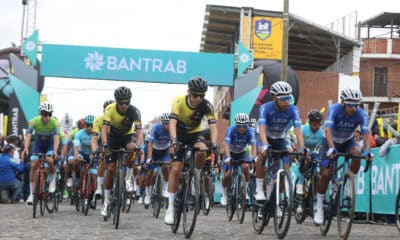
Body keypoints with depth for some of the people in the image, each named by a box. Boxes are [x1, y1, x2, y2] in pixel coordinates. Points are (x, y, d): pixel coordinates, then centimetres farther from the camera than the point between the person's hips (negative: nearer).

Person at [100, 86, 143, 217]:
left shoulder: (134, 111, -27)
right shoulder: (110, 109, -26)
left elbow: (139, 131, -33)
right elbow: (104, 128, -33)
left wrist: (138, 145, -51)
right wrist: (104, 144, -50)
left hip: (128, 135, 0)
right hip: (113, 136, 0)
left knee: (132, 148, -36)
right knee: (110, 168, -8)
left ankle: (128, 178, -16)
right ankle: (106, 202, 2)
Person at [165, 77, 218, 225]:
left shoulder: (206, 106, -22)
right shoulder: (179, 102, -25)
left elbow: (212, 125, -30)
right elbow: (172, 123, -35)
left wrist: (214, 143, -47)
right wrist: (174, 141, -51)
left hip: (195, 134, 1)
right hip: (179, 136, -1)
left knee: (201, 152, -34)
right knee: (175, 170, -10)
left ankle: (197, 176, -4)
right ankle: (170, 208, -4)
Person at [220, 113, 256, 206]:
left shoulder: (250, 131, -24)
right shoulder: (231, 130, -29)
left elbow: (253, 146, -32)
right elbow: (226, 145, -38)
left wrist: (253, 157, -50)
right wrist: (228, 158, -53)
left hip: (242, 153, 1)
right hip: (231, 153, -1)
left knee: (245, 167, -27)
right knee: (227, 175, -15)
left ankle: (245, 190, -8)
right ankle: (224, 195, 10)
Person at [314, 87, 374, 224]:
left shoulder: (361, 115, -23)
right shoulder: (334, 110, -29)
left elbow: (366, 134, -30)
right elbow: (328, 130, -39)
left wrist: (367, 151, -47)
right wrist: (331, 149, -53)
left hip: (347, 142, 2)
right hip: (332, 142, -2)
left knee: (357, 154, -31)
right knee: (326, 174, -11)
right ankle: (319, 208, 3)